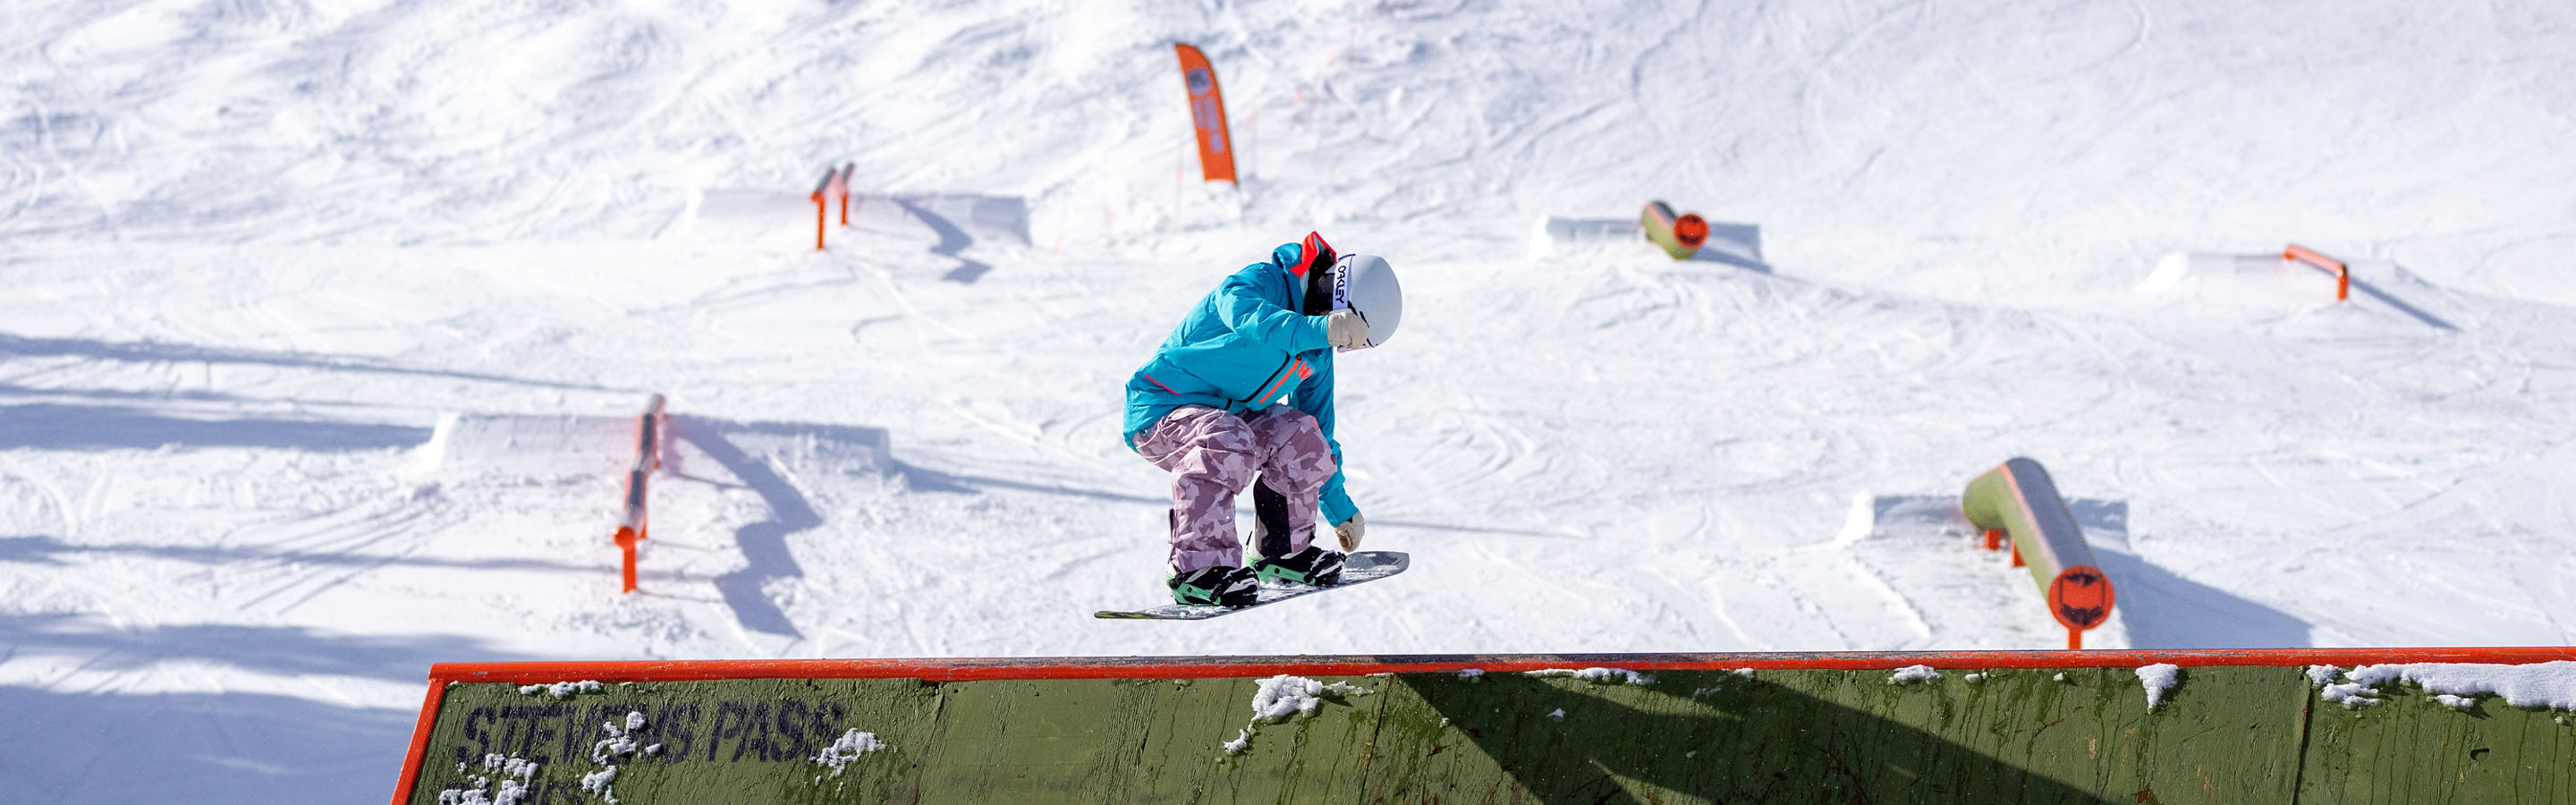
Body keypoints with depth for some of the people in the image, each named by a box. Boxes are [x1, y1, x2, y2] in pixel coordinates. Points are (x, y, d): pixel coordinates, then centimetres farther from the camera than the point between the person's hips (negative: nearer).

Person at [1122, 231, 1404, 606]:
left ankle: (1284, 550, 4)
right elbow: (1247, 316, -42)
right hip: (1160, 409, -8)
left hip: (1226, 416, 8)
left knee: (1302, 434, -9)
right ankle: (1198, 567, -34)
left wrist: (1338, 504, 23)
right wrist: (1322, 330, -57)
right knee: (1226, 442, -35)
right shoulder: (1261, 281, -17)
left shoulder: (1317, 353, 8)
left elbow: (1319, 427, 20)